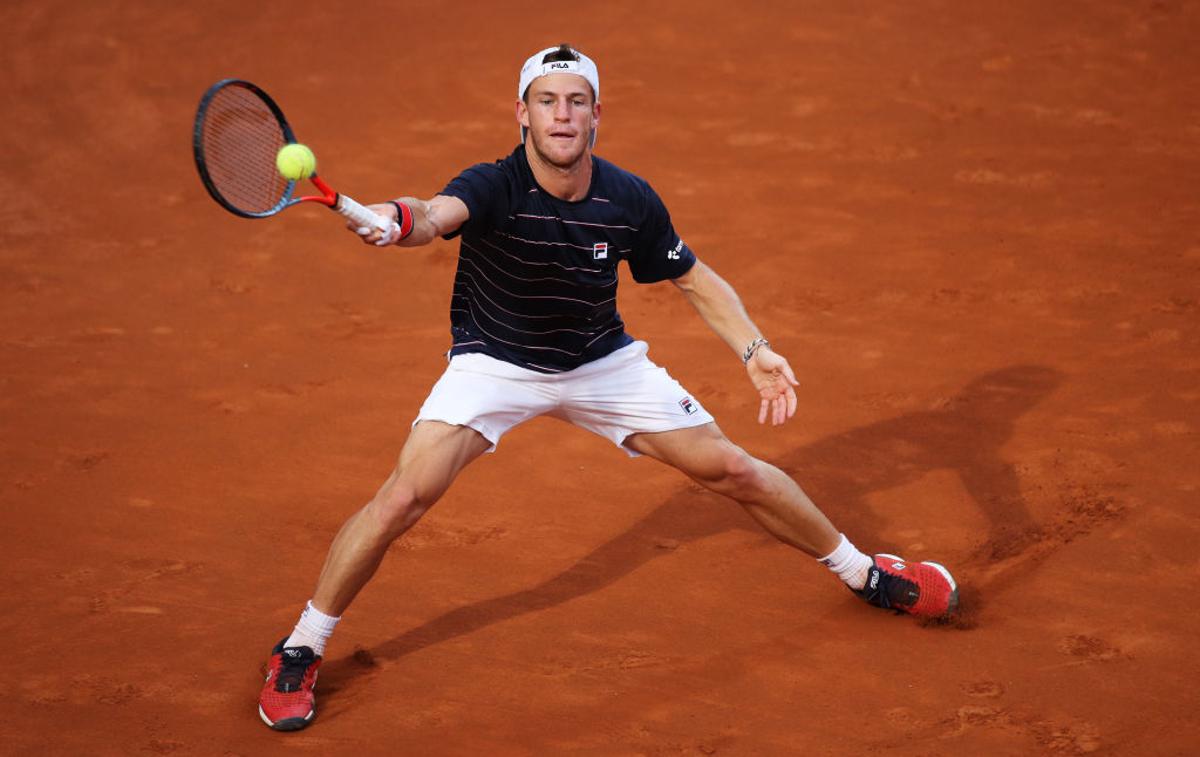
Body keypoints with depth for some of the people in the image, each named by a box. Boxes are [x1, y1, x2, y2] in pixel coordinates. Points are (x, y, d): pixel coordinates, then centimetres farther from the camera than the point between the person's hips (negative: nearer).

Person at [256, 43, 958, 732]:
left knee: (733, 469, 3)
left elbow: (697, 280, 0)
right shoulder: (494, 188, -27)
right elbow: (438, 214, -51)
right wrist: (398, 220, -75)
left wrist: (755, 351, -14)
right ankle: (300, 652, -2)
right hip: (496, 362, -3)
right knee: (405, 497, -21)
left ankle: (865, 573, 28)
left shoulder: (631, 201, -16)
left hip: (603, 363, 3)